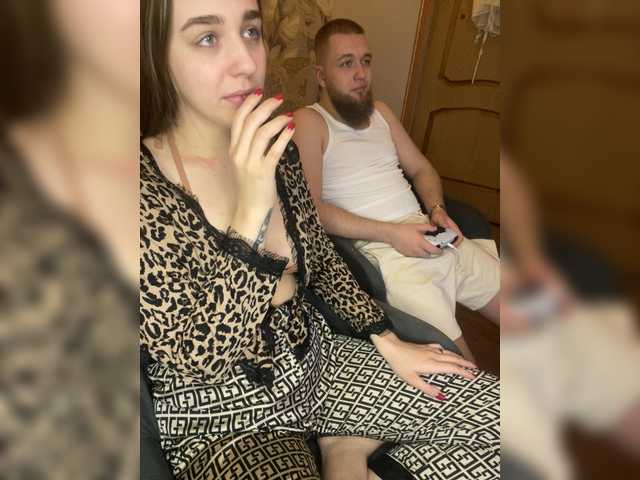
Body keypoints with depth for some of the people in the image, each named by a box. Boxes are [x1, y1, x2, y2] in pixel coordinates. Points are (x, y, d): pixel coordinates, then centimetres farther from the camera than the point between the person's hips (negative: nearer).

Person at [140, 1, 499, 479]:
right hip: (221, 419, -4)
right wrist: (250, 214, -31)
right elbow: (196, 359, -22)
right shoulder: (144, 188, -20)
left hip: (316, 358, 5)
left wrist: (388, 343, 4)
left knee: (496, 411, -1)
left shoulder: (274, 149, -3)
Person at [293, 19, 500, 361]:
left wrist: (437, 210, 0)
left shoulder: (380, 111, 17)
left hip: (428, 236, 7)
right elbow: (310, 208, -15)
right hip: (379, 249, -7)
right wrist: (391, 233, -16)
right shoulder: (309, 122, -4)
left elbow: (421, 169, 21)